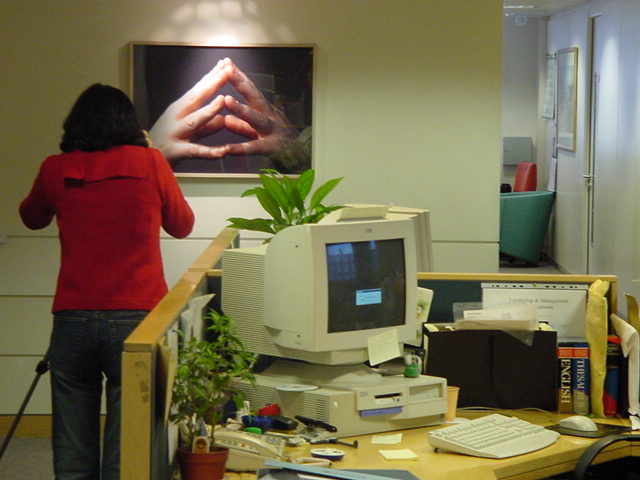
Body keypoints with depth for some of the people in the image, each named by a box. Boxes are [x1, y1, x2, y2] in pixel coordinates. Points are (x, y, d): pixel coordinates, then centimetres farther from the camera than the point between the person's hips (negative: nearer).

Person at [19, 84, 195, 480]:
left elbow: (32, 218, 25)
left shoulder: (56, 169, 4)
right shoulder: (149, 163, 0)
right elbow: (182, 225, 16)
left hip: (73, 319, 2)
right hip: (137, 316, -2)